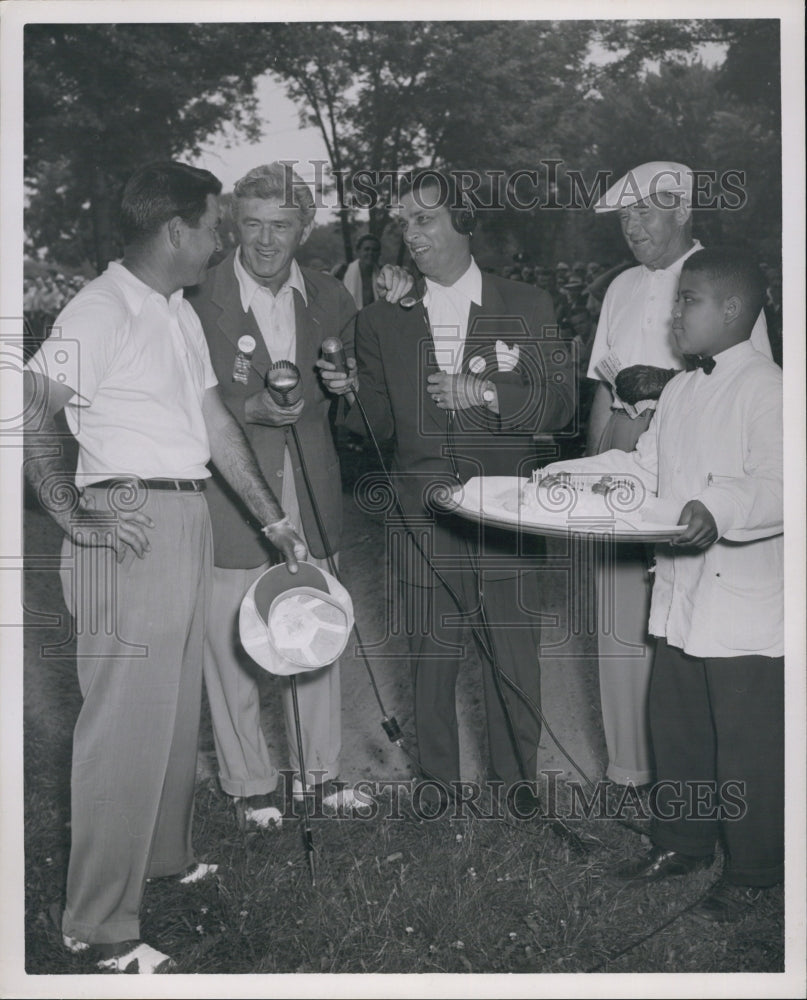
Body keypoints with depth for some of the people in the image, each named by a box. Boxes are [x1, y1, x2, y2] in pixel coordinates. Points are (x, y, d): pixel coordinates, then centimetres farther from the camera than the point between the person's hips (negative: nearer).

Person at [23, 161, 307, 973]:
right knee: (126, 720, -6)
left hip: (189, 521, 9)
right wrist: (76, 521, -19)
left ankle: (164, 856, 34)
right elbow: (34, 418, -18)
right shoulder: (101, 310, -12)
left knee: (176, 707, 17)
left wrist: (273, 520, 18)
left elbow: (215, 422, 19)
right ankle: (98, 923, 4)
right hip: (132, 530, -9)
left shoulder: (179, 313, 16)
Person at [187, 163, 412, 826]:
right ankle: (250, 783, 23)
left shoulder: (327, 296, 5)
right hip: (231, 493, -4)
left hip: (310, 492, 4)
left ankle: (320, 769, 32)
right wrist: (249, 409, -25)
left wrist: (386, 305, 2)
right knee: (233, 643, 4)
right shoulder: (203, 298, -10)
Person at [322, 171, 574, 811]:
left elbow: (560, 403, 0)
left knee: (515, 655, 6)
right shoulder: (382, 322, 6)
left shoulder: (527, 309, 4)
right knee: (432, 656, 8)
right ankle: (438, 778, 26)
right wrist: (353, 393, -15)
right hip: (425, 518, 1)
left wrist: (488, 394, -15)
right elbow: (379, 426, 6)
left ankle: (517, 775, 26)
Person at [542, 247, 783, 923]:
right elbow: (644, 468, 18)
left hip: (747, 604, -8)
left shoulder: (767, 387, -14)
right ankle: (682, 842, 36)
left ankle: (752, 872, 20)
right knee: (677, 728, 18)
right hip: (681, 596, 8)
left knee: (748, 745, 4)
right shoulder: (680, 391, 13)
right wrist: (562, 478, 9)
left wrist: (718, 511, -40)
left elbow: (775, 486, -24)